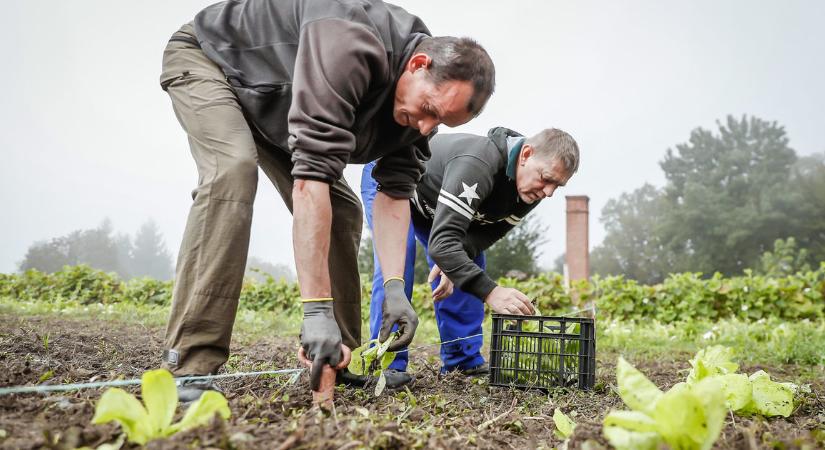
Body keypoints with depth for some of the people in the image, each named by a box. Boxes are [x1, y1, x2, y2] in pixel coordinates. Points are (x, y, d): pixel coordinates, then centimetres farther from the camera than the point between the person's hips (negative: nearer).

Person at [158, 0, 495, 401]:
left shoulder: (423, 98, -15)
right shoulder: (350, 47, -41)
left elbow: (394, 191, -14)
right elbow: (312, 173, -46)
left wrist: (394, 286, -26)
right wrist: (317, 308, -46)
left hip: (270, 111, 7)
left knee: (342, 208, -5)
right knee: (234, 169, -35)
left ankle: (340, 359, 3)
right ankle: (190, 366, -31)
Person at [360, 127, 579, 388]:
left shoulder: (531, 190, -18)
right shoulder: (477, 164, -45)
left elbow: (485, 232, -9)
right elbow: (441, 242, -50)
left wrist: (451, 261, -28)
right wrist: (490, 292, -57)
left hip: (433, 204, 7)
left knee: (470, 268, -2)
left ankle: (463, 360, 5)